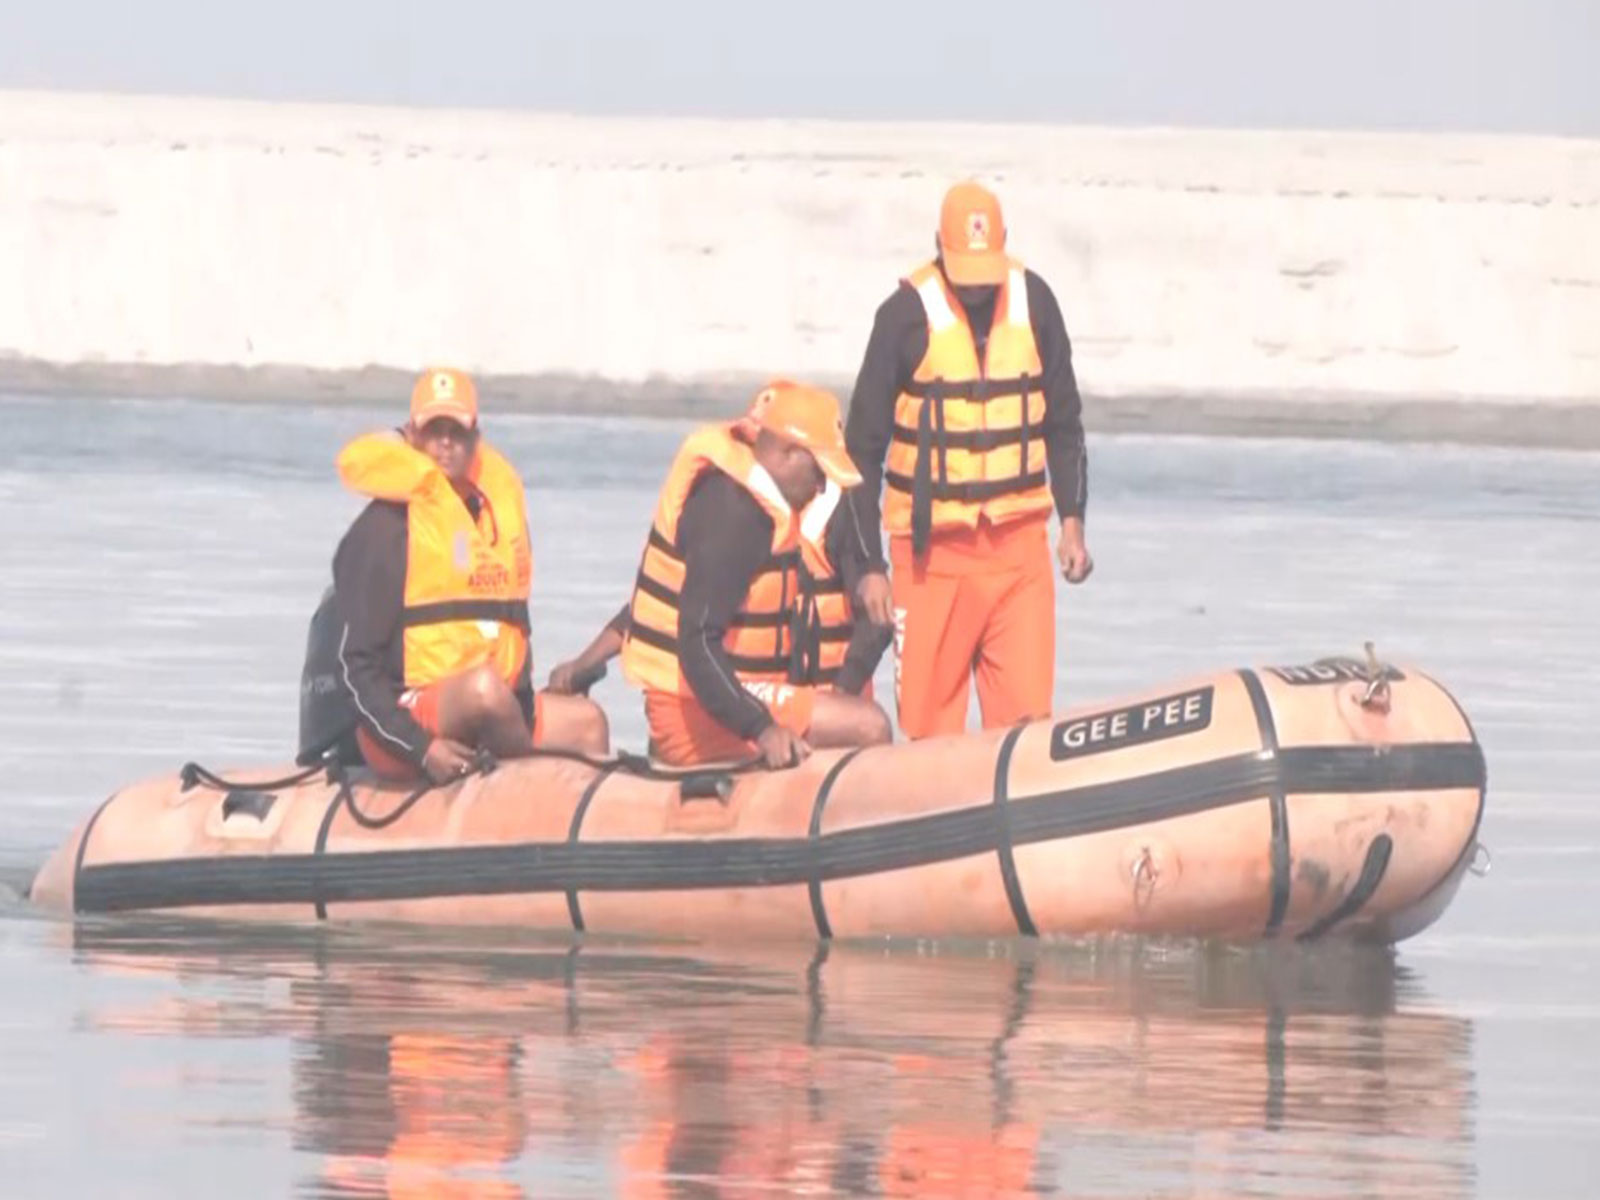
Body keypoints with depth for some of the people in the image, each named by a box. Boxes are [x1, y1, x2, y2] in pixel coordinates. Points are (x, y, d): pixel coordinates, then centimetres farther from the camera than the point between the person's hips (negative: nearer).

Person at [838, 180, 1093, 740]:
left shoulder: (1034, 301, 3)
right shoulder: (906, 313, -6)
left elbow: (1063, 424, 16)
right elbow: (862, 447, -1)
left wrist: (1072, 521, 6)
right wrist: (869, 564, -5)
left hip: (1020, 543, 3)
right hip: (931, 547, -3)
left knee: (1027, 711, -3)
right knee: (929, 721, -3)